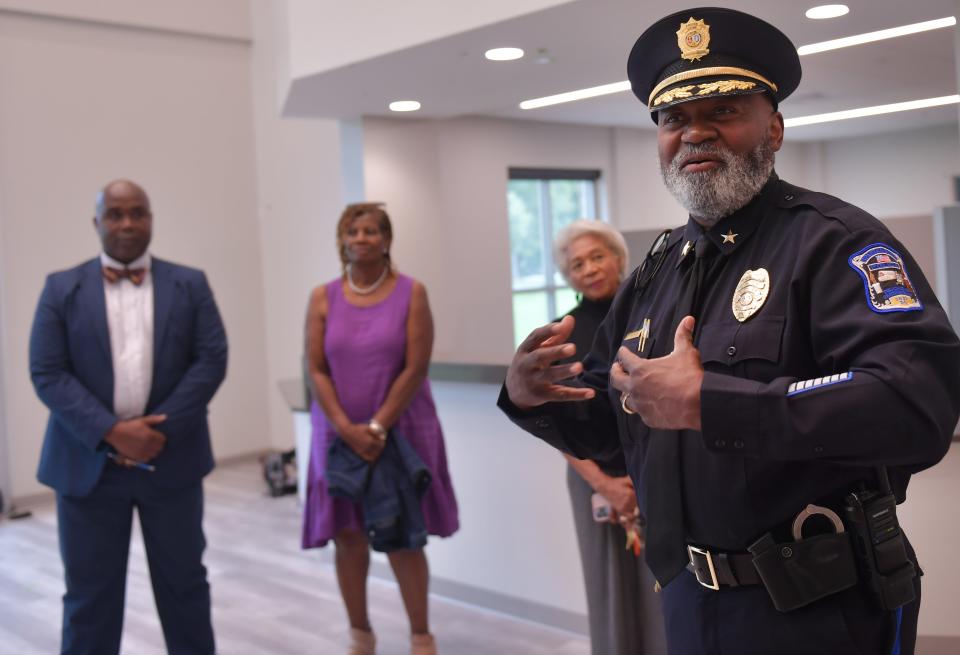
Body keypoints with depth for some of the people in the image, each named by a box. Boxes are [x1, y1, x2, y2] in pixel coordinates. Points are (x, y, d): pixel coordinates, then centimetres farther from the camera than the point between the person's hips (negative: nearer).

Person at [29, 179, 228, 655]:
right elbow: (47, 374, -4)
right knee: (89, 593, 8)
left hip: (171, 460, 1)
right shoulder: (62, 289, 3)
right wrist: (112, 432, -16)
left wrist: (161, 430, -12)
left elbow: (212, 360, -2)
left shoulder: (190, 285, 6)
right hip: (89, 464, 0)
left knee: (184, 583, 12)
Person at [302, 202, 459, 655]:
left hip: (400, 431, -2)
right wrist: (347, 428, -14)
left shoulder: (411, 293, -3)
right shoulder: (323, 298, 2)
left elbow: (415, 368, -9)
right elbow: (316, 371, -2)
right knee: (348, 536, 7)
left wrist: (378, 426, -15)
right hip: (339, 435, 2)